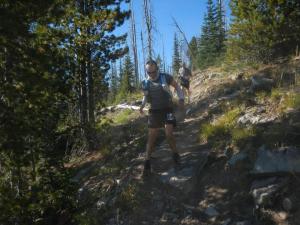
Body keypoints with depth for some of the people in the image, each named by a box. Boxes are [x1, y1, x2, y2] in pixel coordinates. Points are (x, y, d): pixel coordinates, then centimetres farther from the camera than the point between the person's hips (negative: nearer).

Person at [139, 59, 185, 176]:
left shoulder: (166, 77, -8)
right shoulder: (145, 83, 1)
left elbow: (177, 87, 6)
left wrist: (181, 99, -8)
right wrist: (142, 105, -1)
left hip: (167, 110, -2)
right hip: (154, 112, 2)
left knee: (169, 134, -15)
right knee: (151, 137, 0)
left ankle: (176, 155, 10)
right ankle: (147, 162, 10)